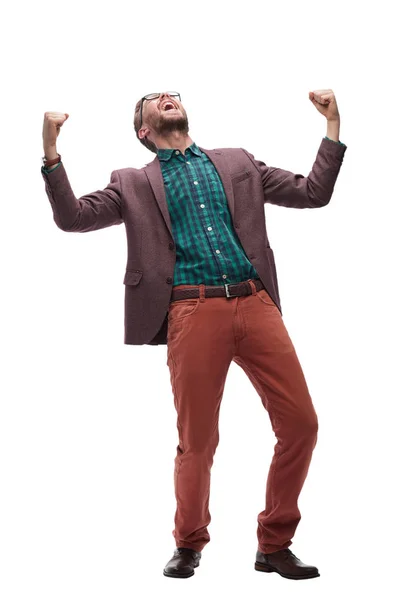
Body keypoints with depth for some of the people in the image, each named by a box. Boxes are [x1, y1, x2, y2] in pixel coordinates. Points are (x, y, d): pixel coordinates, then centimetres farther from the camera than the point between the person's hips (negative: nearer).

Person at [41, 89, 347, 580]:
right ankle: (188, 545, 25)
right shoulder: (134, 183, 18)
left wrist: (332, 125, 16)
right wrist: (50, 150, 0)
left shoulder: (237, 163, 23)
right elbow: (72, 217, 9)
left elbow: (313, 193, 22)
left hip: (256, 303, 2)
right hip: (193, 312, -2)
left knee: (301, 423, -4)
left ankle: (274, 546, 13)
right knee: (197, 440, 0)